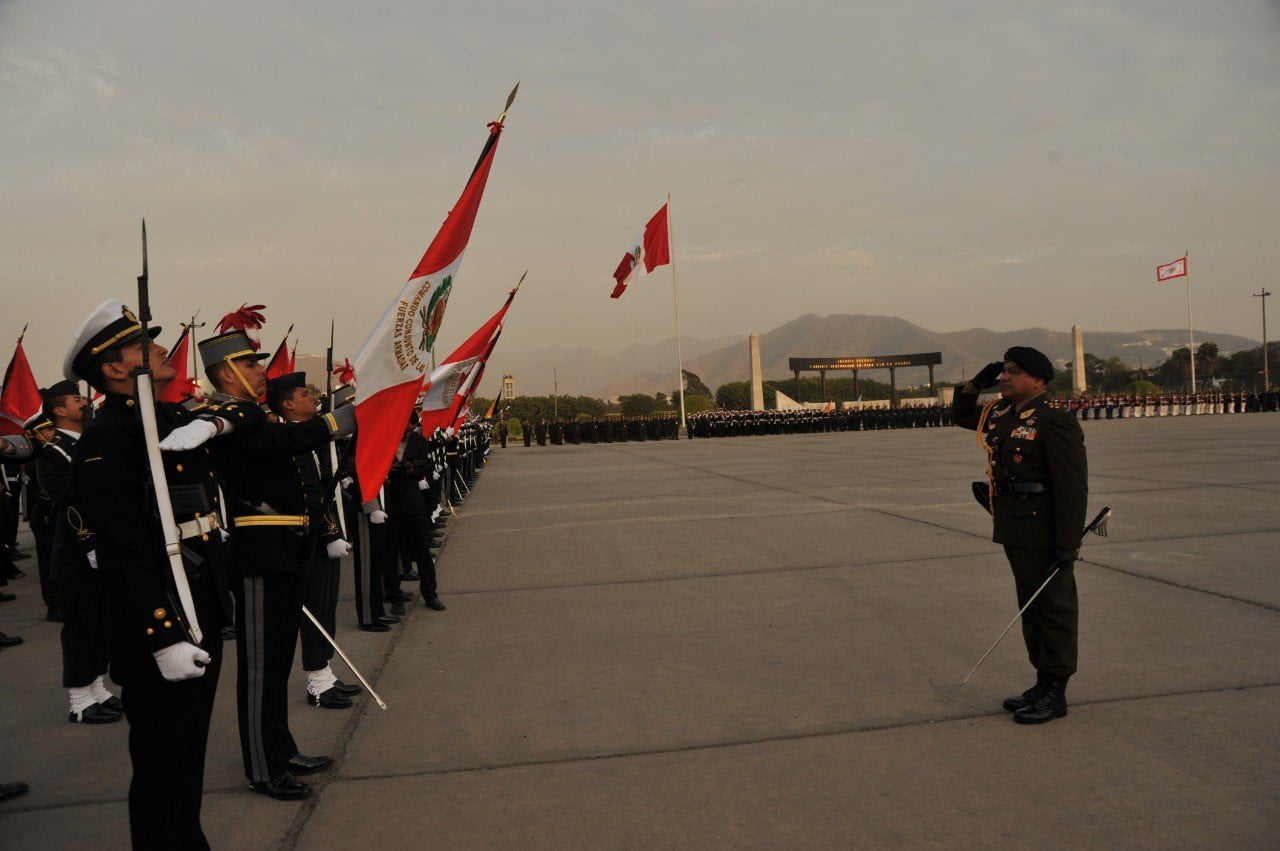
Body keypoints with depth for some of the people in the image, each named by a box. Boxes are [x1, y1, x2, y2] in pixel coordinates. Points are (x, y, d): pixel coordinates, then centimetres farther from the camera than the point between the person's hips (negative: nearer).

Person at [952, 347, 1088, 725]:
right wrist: (976, 384, 12)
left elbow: (1073, 486, -20)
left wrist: (1068, 543, -22)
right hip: (1015, 532, 9)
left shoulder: (1054, 420, -16)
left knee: (1053, 609, 3)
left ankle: (1055, 693, 13)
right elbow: (961, 416, 30)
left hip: (1044, 534, -9)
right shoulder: (999, 413, 10)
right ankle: (1043, 683, 28)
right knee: (1031, 607, 16)